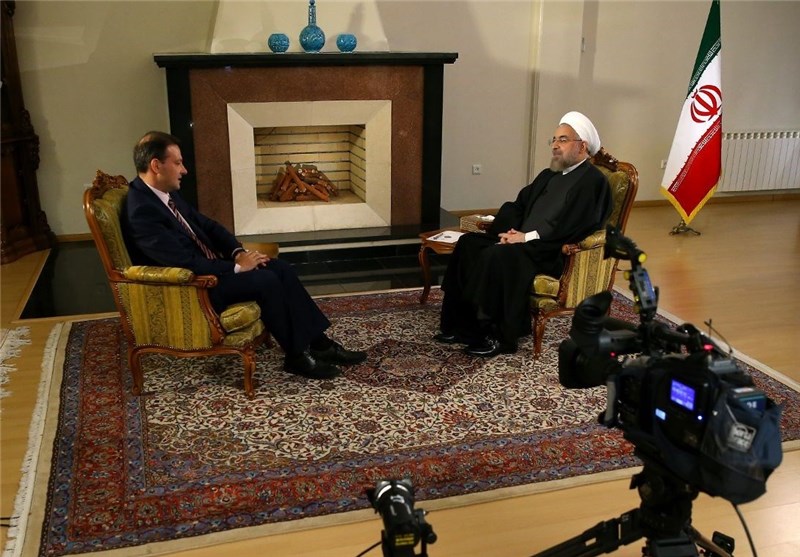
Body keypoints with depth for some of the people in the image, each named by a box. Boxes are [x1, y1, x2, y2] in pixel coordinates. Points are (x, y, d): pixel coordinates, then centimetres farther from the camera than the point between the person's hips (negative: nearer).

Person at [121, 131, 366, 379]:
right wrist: (236, 266, -19)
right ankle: (297, 356, -7)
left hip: (208, 265, 10)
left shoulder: (166, 192, 6)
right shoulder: (141, 212, -24)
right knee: (266, 281, -23)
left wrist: (237, 252, -3)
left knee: (282, 269, -2)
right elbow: (185, 263, -28)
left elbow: (206, 225, 14)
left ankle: (318, 342, 1)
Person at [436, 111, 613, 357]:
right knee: (469, 243, -8)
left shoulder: (592, 181, -6)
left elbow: (570, 229, -19)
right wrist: (510, 231, -1)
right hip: (523, 242, 9)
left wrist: (526, 237, -17)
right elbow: (517, 205, 20)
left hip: (556, 254, -9)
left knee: (497, 256, -31)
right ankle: (461, 324, -9)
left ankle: (497, 336, -19)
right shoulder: (549, 175, 21)